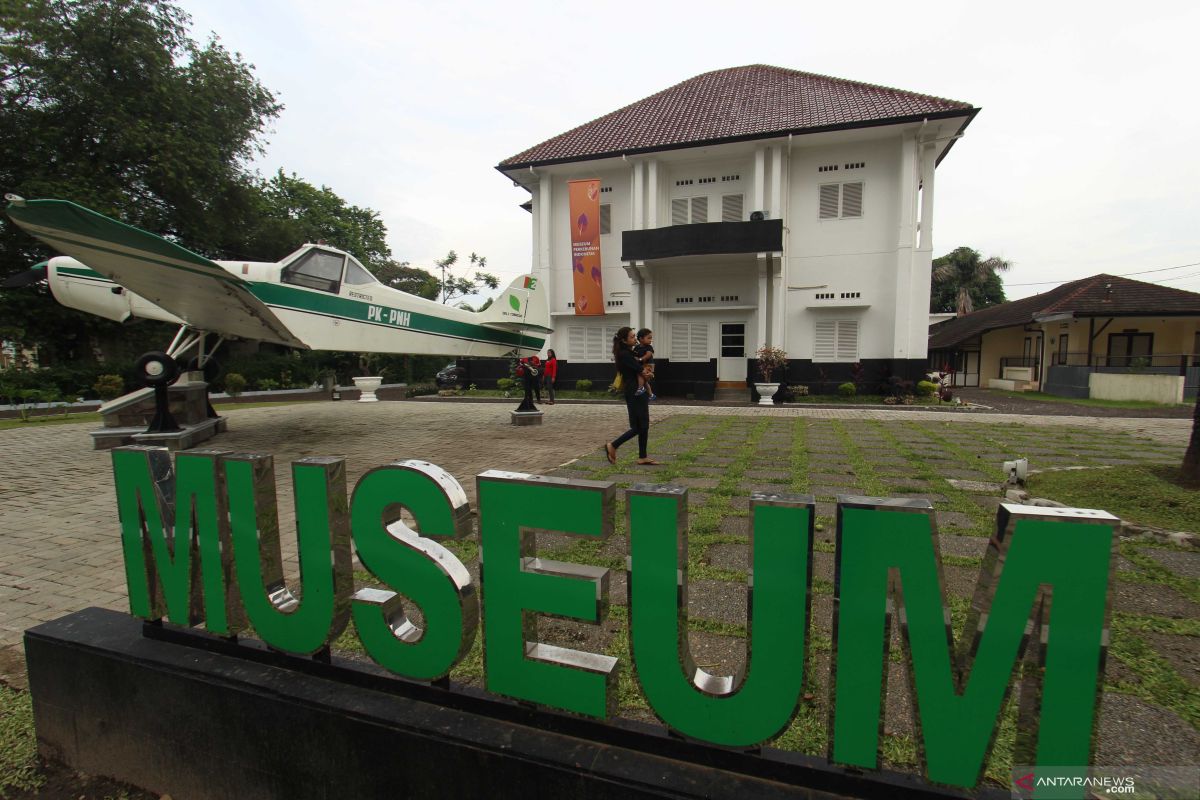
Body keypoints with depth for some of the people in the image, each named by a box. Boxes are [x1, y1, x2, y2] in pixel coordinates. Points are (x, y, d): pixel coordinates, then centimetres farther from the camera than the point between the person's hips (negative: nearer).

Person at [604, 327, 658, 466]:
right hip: (634, 393, -10)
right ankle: (612, 446, 5)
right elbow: (639, 368, -20)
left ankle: (643, 457, 15)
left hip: (641, 392, 10)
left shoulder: (631, 352, 14)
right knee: (637, 427, -5)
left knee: (644, 426, 10)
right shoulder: (624, 354, -15)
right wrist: (644, 359, -1)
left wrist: (641, 360, -4)